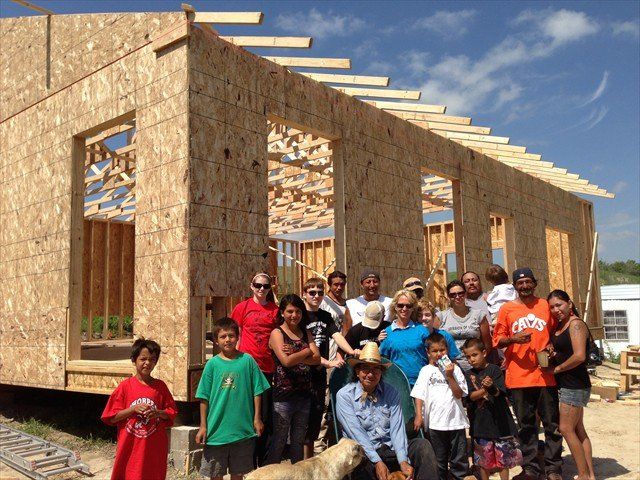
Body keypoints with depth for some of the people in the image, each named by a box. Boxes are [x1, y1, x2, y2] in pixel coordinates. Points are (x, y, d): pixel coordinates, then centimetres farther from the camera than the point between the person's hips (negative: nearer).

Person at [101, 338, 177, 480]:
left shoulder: (160, 386, 2)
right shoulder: (125, 386, -2)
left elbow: (172, 412, 6)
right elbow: (111, 417, -3)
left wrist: (158, 413, -13)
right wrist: (133, 409, -16)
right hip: (130, 448, -1)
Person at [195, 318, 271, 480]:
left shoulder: (247, 360, -3)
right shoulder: (212, 364, -3)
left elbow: (257, 391, 2)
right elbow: (204, 397, 0)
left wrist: (257, 418, 0)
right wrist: (203, 426, -1)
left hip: (243, 429, 0)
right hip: (216, 429, 0)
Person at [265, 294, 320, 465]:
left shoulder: (306, 333, 11)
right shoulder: (277, 333, -5)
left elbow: (317, 359, -2)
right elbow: (286, 361, -19)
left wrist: (295, 356, -15)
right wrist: (307, 351, -6)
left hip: (304, 394, 5)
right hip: (284, 395, -5)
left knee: (299, 441, 15)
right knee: (279, 441, 2)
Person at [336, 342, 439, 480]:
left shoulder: (391, 393, 7)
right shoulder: (344, 395, -3)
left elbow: (397, 429, -3)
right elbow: (356, 432, -11)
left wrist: (403, 461, -19)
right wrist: (377, 462, -22)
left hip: (391, 449, 4)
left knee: (422, 445, -21)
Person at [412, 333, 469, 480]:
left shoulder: (454, 369, 2)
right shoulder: (426, 370, 1)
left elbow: (459, 394, -3)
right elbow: (419, 395, -1)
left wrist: (449, 376, -12)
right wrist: (419, 415, -9)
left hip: (456, 420, 1)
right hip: (435, 422, 0)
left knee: (459, 458, 8)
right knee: (439, 459, 11)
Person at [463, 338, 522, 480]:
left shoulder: (494, 369, -6)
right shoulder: (470, 374, 4)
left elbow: (498, 392, -15)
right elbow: (471, 396, -6)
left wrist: (491, 387, -38)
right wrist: (484, 390, -25)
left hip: (499, 419, -3)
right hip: (480, 422, 3)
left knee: (503, 456, 6)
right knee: (483, 459, 11)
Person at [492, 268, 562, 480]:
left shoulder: (545, 306, 7)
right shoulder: (507, 309, 4)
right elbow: (497, 340, 3)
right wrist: (513, 339, -16)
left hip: (545, 374, 1)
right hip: (518, 376, 0)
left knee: (552, 424, 5)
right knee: (526, 425, 9)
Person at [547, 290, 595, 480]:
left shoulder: (576, 324, -15)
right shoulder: (559, 326, 12)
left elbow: (579, 356, -25)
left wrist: (557, 368, -13)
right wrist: (551, 353, 0)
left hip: (574, 386, -9)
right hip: (567, 385, 9)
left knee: (566, 429, -5)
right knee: (578, 430, 12)